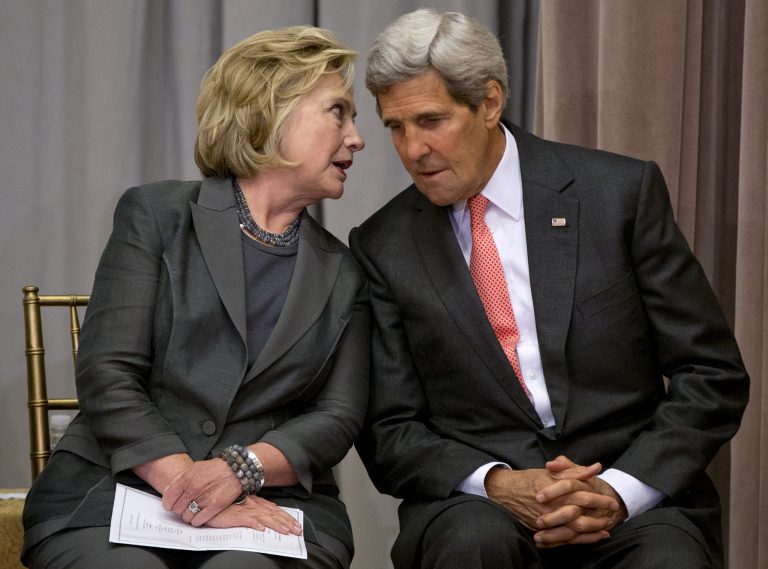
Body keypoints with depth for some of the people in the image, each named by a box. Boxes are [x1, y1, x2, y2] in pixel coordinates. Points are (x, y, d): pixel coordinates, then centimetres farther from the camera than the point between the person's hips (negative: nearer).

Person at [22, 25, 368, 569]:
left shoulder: (343, 274, 17)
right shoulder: (156, 215, 6)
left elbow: (339, 416, 6)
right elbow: (107, 375, -3)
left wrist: (240, 468, -14)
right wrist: (188, 488, -17)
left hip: (272, 504, 1)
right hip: (112, 497, -1)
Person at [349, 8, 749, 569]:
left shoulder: (621, 191, 1)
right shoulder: (383, 246, 5)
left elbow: (713, 374, 1)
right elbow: (388, 431, 4)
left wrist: (619, 491, -13)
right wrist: (495, 483, -15)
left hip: (632, 500, -2)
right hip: (477, 505, 2)